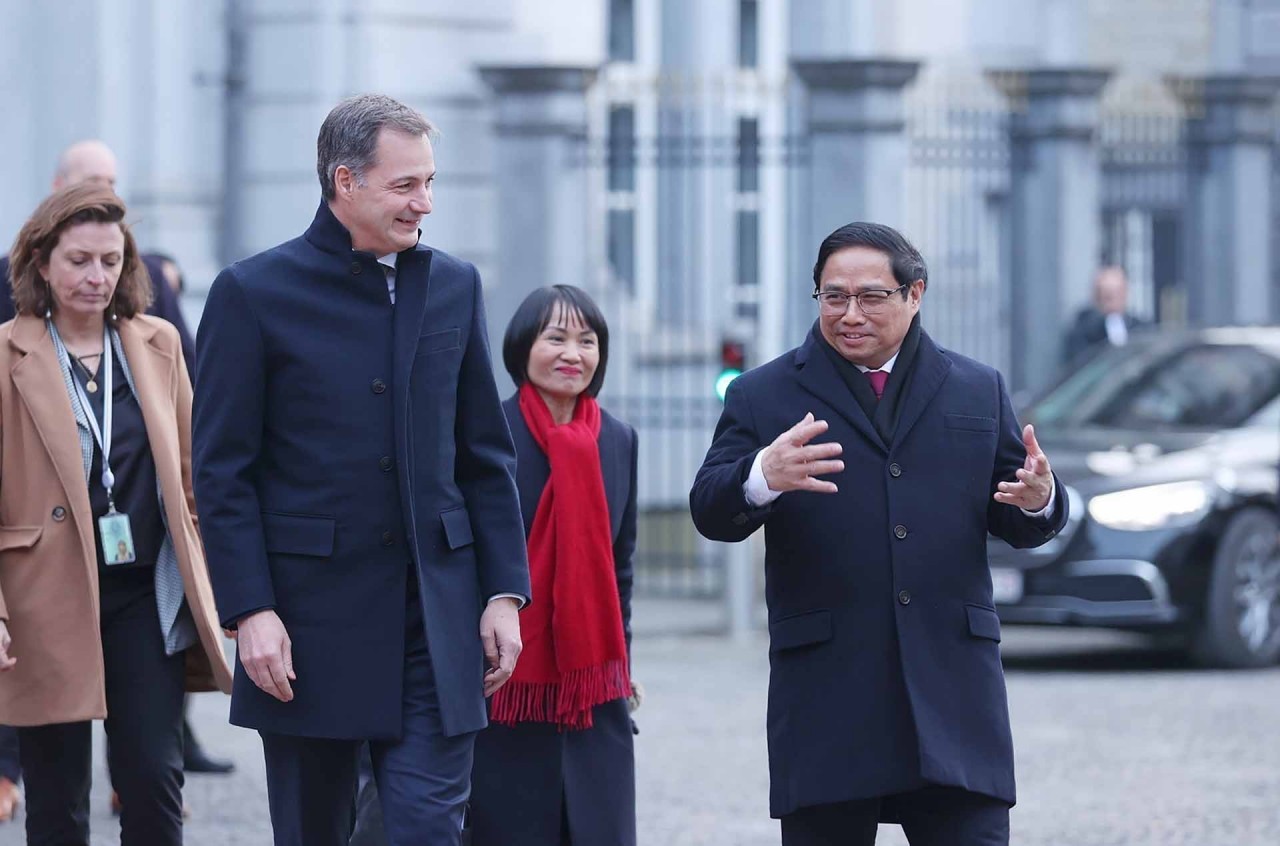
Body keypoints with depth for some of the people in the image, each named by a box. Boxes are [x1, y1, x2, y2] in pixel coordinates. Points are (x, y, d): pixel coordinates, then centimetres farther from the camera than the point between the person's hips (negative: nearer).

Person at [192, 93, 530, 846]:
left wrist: (505, 591, 5)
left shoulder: (455, 287, 9)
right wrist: (251, 610, -12)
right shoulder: (253, 294, -4)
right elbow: (223, 472, -5)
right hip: (310, 617, -3)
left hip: (435, 618, 3)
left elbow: (487, 455, 13)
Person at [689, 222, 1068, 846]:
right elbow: (711, 513, -4)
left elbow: (1017, 526, 13)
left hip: (952, 690, 1)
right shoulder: (763, 397, 7)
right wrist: (761, 479, -27)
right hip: (825, 695, -1)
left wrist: (1038, 501, -12)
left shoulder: (977, 391, 13)